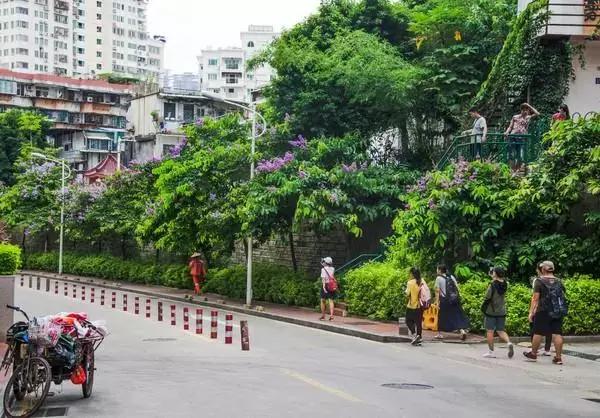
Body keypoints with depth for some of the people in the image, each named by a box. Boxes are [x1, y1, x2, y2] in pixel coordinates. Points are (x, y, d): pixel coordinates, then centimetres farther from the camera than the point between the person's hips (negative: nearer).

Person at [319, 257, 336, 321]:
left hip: (325, 285, -3)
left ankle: (323, 316, 17)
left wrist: (324, 286, -29)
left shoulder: (323, 269, -9)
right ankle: (331, 315, -10)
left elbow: (323, 278, -20)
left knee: (323, 301, 10)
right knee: (331, 301, 2)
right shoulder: (332, 269, 6)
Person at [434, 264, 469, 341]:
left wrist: (437, 301, -6)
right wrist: (458, 297, 16)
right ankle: (462, 331, -9)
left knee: (442, 316, 8)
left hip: (445, 300, -4)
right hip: (455, 298, 4)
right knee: (458, 315, 5)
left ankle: (439, 334, 14)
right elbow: (457, 287, 10)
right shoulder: (451, 277, 10)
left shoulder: (439, 278, -4)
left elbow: (437, 291, -7)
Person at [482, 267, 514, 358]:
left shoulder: (493, 285, -15)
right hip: (502, 312, 5)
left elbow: (488, 298, -13)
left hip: (491, 312, -5)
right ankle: (509, 343, -13)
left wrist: (483, 308, -1)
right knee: (501, 331, 13)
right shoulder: (505, 284, 1)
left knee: (490, 331, 4)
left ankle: (491, 352, 6)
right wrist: (494, 279, 10)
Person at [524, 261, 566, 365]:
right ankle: (558, 357, 4)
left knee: (538, 333, 7)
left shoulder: (539, 281, -6)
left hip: (543, 311, -4)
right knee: (557, 334, 4)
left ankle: (533, 354, 19)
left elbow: (535, 298, -9)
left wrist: (531, 312, -6)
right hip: (558, 312, 5)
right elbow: (562, 296, 13)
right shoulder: (559, 281, 10)